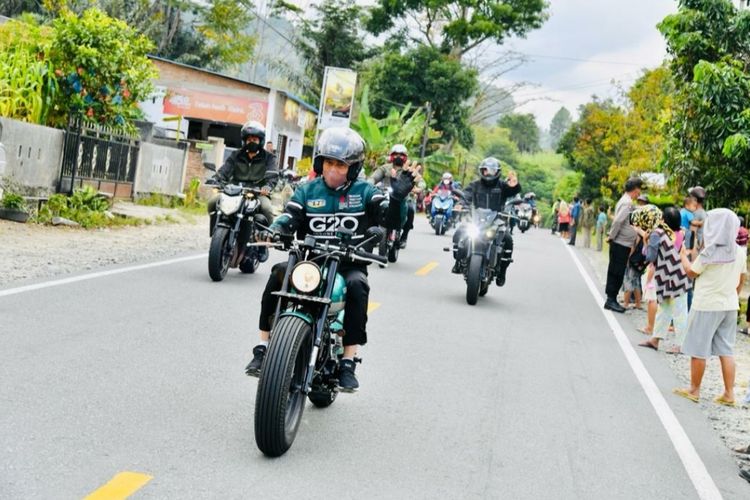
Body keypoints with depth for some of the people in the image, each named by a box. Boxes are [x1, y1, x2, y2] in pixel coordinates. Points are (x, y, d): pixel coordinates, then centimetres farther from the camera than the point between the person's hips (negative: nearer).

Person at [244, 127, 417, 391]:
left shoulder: (364, 192, 4)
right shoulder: (307, 191, 9)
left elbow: (392, 220, -6)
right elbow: (288, 219, -3)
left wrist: (398, 196, -26)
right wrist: (273, 231, -26)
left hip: (349, 264, -1)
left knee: (357, 285, -34)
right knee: (278, 273, -27)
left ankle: (348, 362, -27)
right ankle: (263, 347, -20)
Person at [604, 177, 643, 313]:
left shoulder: (625, 201, 15)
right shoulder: (627, 202, -16)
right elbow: (618, 221, -24)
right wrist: (611, 236, -16)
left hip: (621, 244, 9)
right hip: (621, 244, -9)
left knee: (616, 272, 12)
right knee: (617, 273, -4)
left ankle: (611, 300, 17)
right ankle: (611, 300, 0)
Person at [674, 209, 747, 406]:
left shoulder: (709, 252, -17)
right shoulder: (739, 252, 1)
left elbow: (691, 272, -3)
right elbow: (741, 279, 11)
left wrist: (683, 255, 13)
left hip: (707, 306, -6)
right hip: (730, 306, 6)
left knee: (698, 350, 6)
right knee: (726, 350, 10)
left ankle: (694, 390, 14)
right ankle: (729, 393, 10)